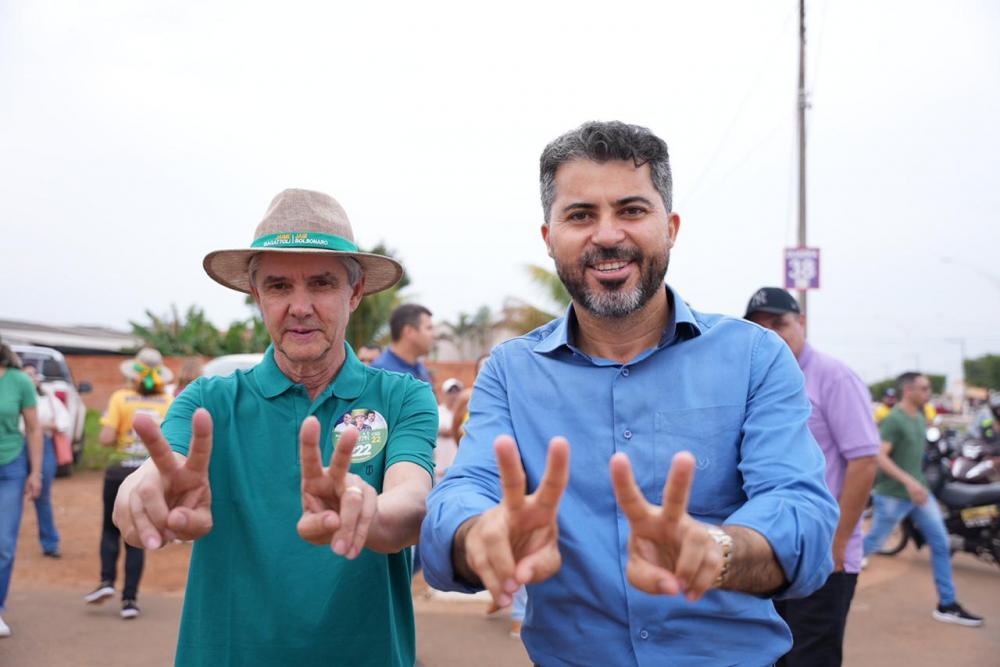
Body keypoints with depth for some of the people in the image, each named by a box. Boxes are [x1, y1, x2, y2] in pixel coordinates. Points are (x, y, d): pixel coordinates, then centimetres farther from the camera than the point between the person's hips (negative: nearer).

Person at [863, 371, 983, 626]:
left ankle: (947, 605, 12)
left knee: (941, 544, 5)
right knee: (873, 543, 3)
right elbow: (879, 456, -27)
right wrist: (908, 481, -34)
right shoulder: (894, 419, -18)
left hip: (919, 491, 8)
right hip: (893, 495, -8)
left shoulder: (920, 418, 8)